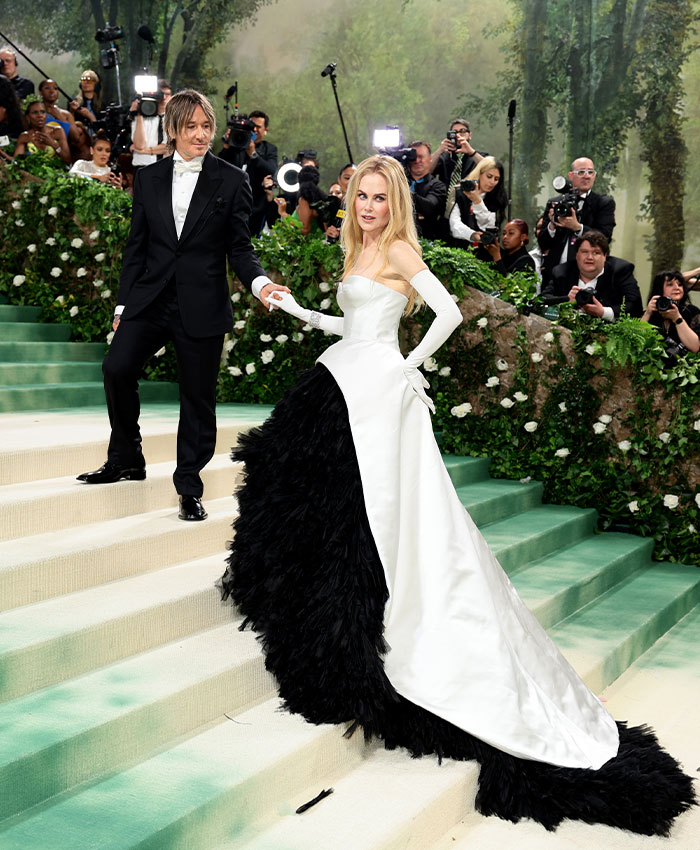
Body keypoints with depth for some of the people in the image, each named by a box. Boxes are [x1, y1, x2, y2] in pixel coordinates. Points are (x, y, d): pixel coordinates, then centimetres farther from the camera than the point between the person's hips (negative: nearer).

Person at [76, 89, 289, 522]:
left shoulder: (232, 181, 2)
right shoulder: (149, 178, 10)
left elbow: (239, 248, 2)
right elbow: (136, 247, 12)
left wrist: (260, 281, -18)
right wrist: (123, 305, 9)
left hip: (202, 305, -2)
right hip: (150, 299, 2)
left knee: (198, 396, 2)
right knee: (117, 368, -14)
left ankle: (189, 486, 17)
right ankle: (126, 460, 8)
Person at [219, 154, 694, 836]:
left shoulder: (399, 250, -5)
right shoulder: (358, 252, 19)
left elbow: (449, 312, -11)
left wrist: (412, 364, -4)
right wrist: (296, 310, 19)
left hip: (378, 385, -8)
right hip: (344, 384, 8)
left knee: (364, 509, -8)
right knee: (316, 491, 5)